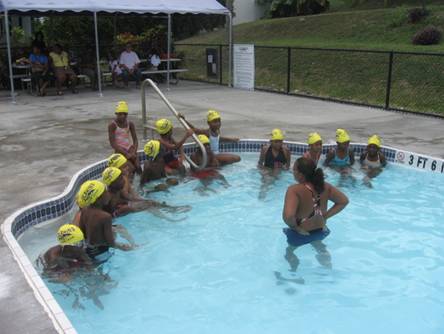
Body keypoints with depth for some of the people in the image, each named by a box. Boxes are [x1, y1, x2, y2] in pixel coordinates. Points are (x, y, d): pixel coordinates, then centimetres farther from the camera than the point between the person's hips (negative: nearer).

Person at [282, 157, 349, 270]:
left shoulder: (294, 190, -32)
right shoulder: (324, 186, -13)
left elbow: (288, 216, -43)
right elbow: (344, 201, -4)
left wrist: (294, 226, -21)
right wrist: (325, 216, -3)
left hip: (300, 234, -5)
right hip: (320, 230, 5)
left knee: (289, 250, 28)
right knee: (318, 245, 39)